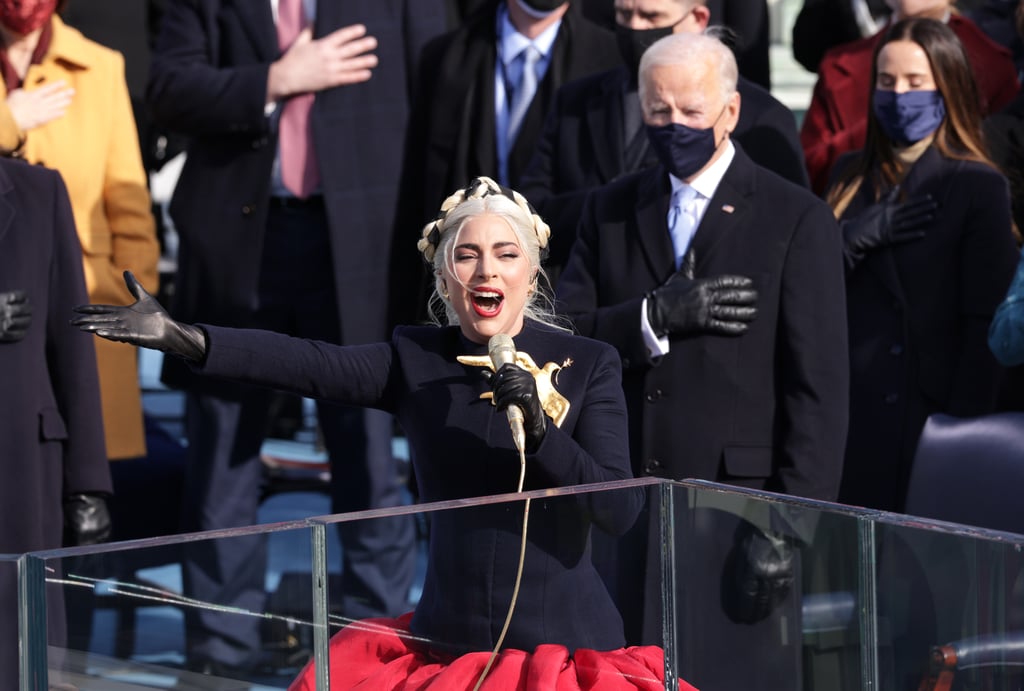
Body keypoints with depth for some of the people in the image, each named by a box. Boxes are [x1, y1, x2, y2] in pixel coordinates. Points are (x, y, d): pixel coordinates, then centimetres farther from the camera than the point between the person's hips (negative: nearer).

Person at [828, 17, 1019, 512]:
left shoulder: (980, 187, -3)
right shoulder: (852, 177, 14)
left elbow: (985, 322, -7)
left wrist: (963, 427, -13)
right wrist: (858, 235, -9)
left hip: (929, 414, -4)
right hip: (850, 414, 4)